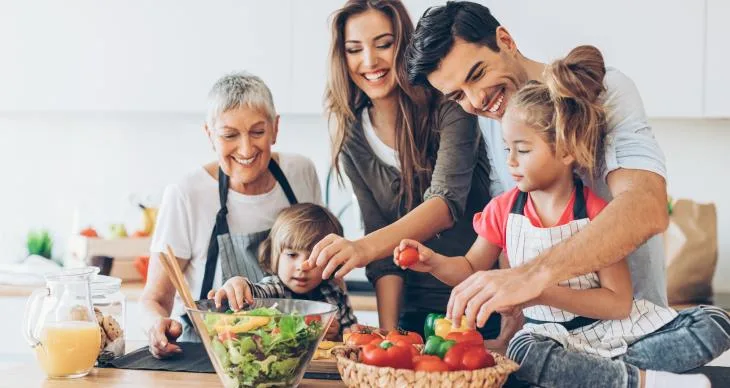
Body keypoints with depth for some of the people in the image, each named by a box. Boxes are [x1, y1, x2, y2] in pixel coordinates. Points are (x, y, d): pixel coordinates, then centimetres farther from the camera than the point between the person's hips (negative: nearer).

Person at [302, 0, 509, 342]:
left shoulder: (448, 107, -13)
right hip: (417, 310, 3)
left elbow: (448, 202, -28)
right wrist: (388, 330, -14)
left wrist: (366, 247, -43)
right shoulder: (353, 137, -2)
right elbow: (382, 244, -2)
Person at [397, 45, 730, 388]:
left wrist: (543, 293, -26)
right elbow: (471, 269, 12)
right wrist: (434, 262, -10)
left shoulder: (597, 213, -11)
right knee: (524, 352, -37)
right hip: (554, 335, 1)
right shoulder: (502, 210, 0)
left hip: (617, 329, -1)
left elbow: (618, 302, -16)